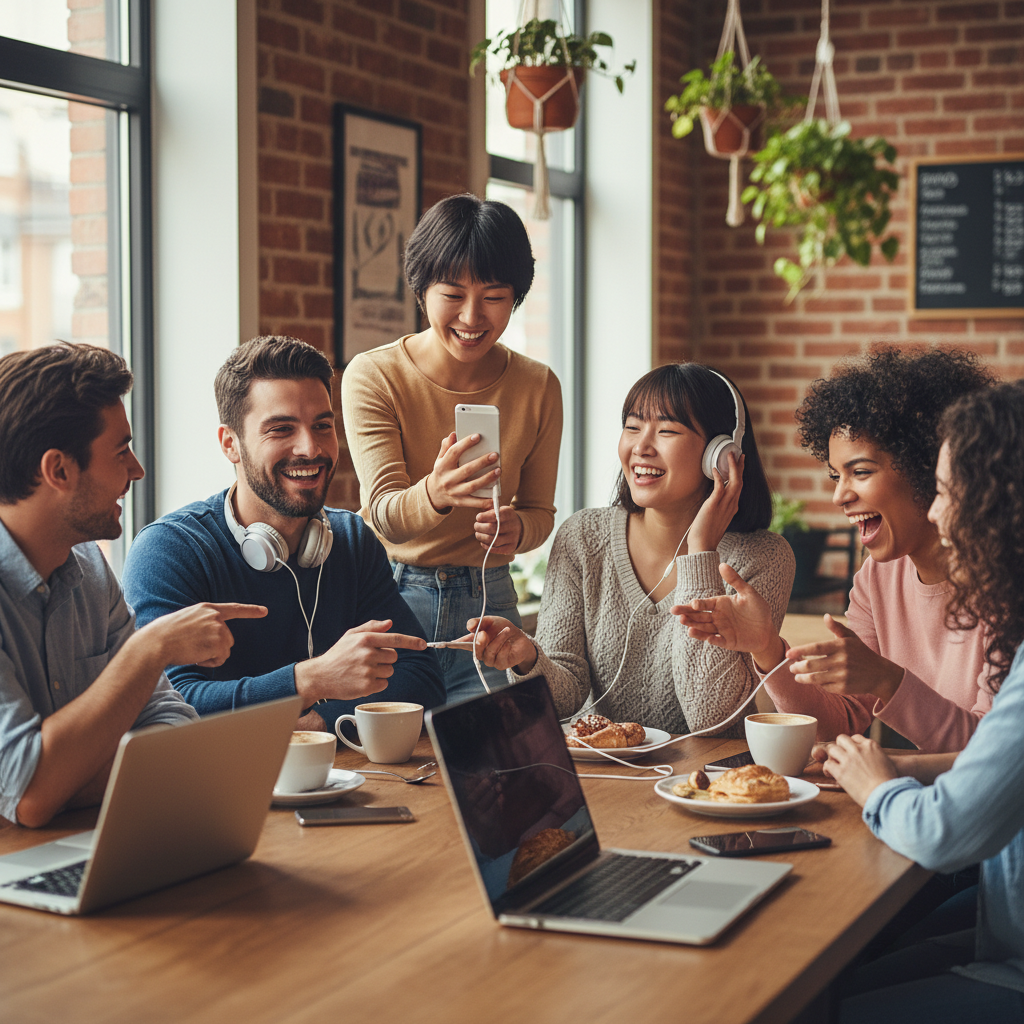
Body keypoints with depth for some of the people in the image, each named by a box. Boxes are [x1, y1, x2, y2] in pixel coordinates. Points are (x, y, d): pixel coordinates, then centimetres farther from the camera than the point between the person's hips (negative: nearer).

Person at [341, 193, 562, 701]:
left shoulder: (538, 387, 0)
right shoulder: (373, 376, -8)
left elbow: (539, 509, 8)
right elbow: (385, 514, -18)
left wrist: (516, 528, -17)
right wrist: (435, 494, -41)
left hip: (487, 603, 2)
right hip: (387, 597, -2)